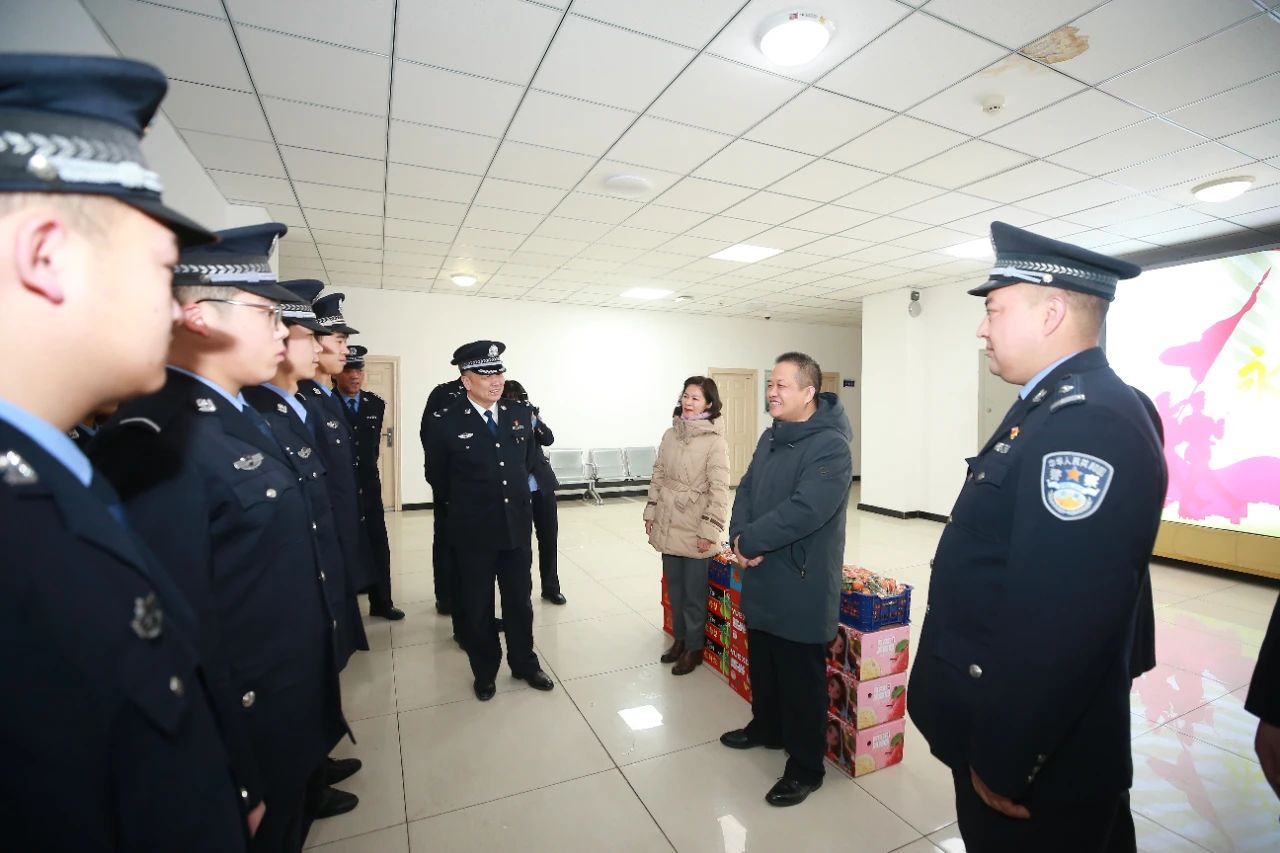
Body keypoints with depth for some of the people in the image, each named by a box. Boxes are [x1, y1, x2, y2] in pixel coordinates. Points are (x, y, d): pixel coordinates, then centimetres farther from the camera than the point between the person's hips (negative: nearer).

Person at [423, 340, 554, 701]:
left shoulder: (521, 413, -2)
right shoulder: (446, 421, -13)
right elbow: (437, 476, 3)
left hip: (517, 525, 3)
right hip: (473, 532, -3)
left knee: (520, 602, 17)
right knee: (477, 607, 14)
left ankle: (525, 664, 37)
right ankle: (484, 673, 34)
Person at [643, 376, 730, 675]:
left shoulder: (715, 441, -12)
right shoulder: (670, 434, 6)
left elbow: (719, 489, -14)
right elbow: (657, 476, 11)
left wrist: (709, 530, -16)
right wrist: (651, 513, 9)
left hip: (695, 528, -5)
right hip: (668, 525, 5)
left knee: (694, 591, 7)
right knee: (674, 586, 17)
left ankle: (694, 648, 26)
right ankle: (679, 638, 36)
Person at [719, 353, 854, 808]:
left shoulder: (831, 447, -21)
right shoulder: (770, 438, 8)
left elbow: (803, 511, -30)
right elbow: (746, 491, 7)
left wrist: (749, 541, -21)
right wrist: (739, 536, -11)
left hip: (801, 588, -8)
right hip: (761, 582, 8)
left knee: (801, 679, 9)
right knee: (763, 665, 25)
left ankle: (805, 767, 29)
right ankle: (766, 727, 49)